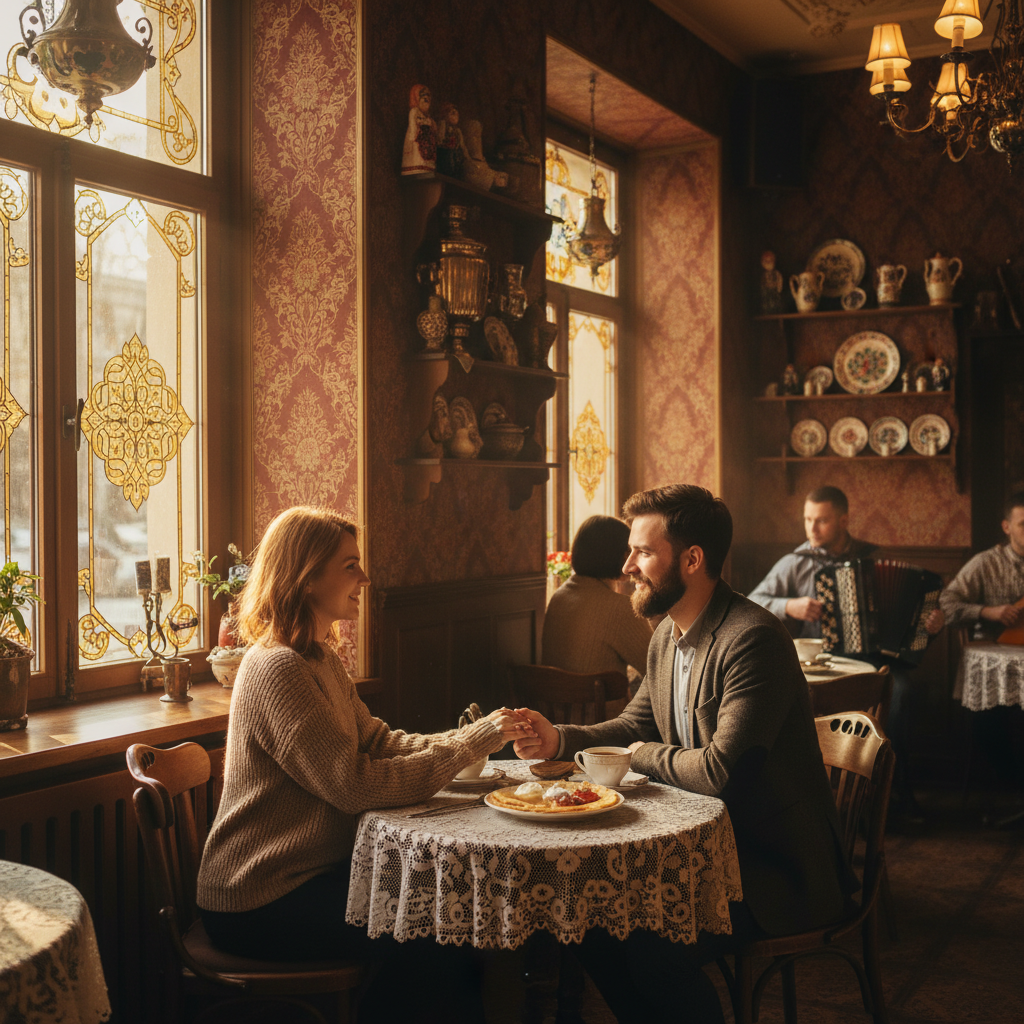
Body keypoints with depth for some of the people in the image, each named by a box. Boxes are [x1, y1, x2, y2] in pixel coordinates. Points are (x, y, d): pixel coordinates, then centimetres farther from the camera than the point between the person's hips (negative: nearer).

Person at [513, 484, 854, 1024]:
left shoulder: (753, 640, -25)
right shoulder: (667, 636, 6)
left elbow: (721, 770, -30)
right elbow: (634, 726, 17)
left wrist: (646, 754, -11)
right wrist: (559, 738, -2)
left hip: (775, 863, -9)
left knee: (656, 950, -25)